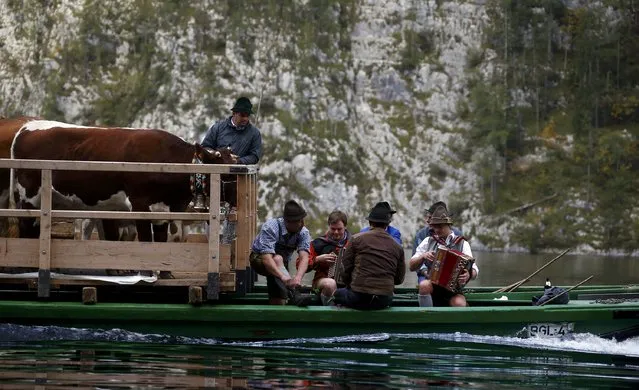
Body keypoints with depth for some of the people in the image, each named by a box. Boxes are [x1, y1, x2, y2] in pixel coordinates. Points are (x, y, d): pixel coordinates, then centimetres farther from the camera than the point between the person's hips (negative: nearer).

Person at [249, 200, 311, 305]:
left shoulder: (303, 233, -18)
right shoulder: (270, 228, -32)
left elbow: (304, 257, -31)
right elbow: (267, 258, -42)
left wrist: (298, 277, -52)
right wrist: (283, 277, -57)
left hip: (281, 265, 5)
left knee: (277, 303, -6)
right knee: (277, 259, -37)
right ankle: (294, 295, -49)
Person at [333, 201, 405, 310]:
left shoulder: (356, 239, 0)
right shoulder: (397, 247, 7)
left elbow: (345, 269, 1)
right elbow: (399, 279, 12)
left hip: (358, 298, -2)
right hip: (384, 300, 3)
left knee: (337, 294, 24)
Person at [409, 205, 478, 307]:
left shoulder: (461, 244, 4)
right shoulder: (428, 242, 9)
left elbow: (474, 271, -2)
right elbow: (411, 266, 8)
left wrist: (469, 275, -27)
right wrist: (423, 256, -13)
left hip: (453, 288, -2)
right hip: (433, 285, 2)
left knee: (459, 303, -35)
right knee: (424, 285, -34)